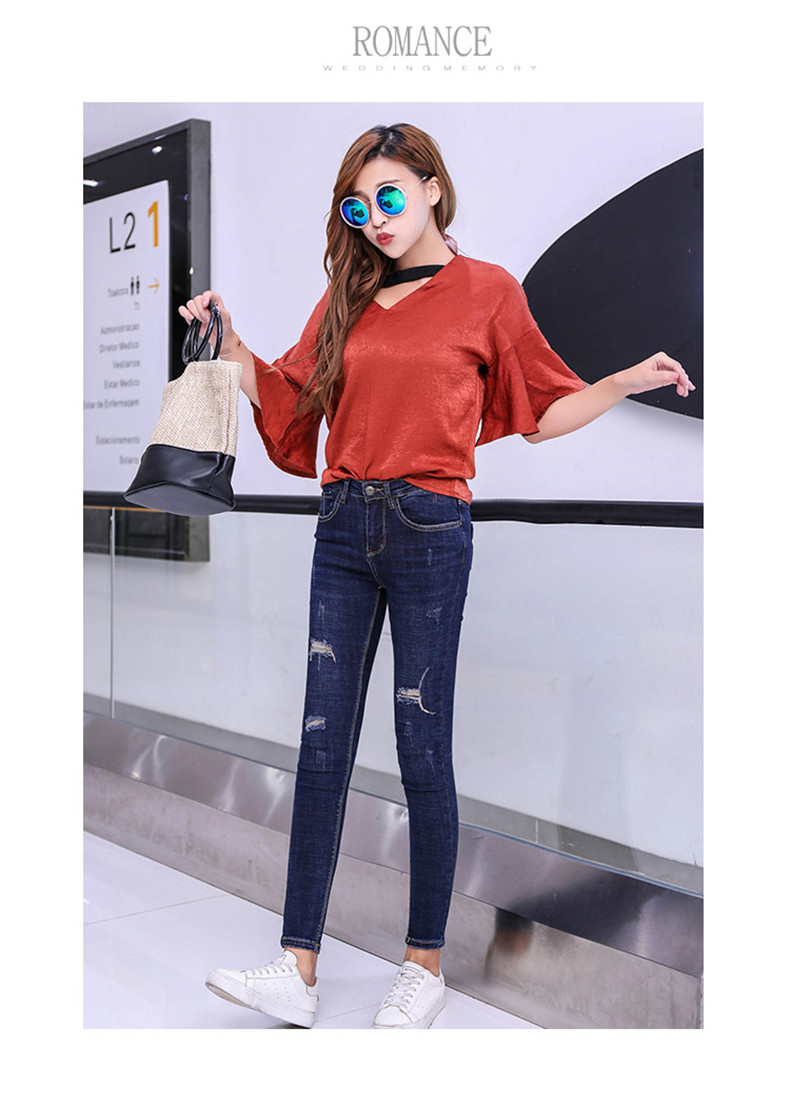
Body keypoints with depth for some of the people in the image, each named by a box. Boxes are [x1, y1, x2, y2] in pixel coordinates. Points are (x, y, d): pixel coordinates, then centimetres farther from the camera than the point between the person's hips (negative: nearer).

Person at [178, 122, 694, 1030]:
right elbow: (289, 396, 20)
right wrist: (228, 341, 11)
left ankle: (425, 966, 17)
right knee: (321, 746, 3)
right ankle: (298, 971, 9)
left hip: (428, 530, -5)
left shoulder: (487, 291, 2)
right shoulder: (348, 298, 16)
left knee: (423, 750, 1)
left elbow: (542, 412, 7)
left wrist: (627, 382, -5)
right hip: (343, 529, 5)